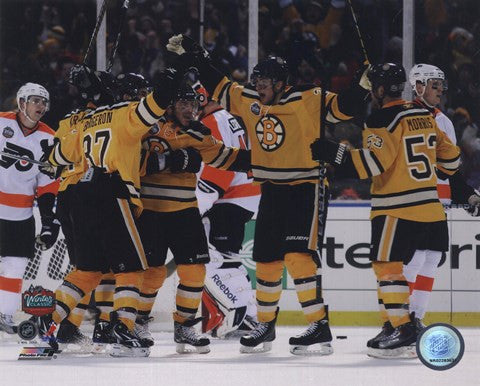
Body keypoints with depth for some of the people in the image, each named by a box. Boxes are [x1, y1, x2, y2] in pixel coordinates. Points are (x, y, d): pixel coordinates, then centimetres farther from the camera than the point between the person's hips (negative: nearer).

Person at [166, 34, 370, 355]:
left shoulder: (307, 100, -11)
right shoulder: (249, 100, 6)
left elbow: (341, 108, -16)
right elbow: (217, 85, 15)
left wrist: (362, 88, -33)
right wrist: (189, 55, 16)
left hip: (305, 189, -7)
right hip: (271, 192, 7)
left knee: (299, 255, -18)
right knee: (266, 260, 12)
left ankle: (320, 328, -18)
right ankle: (265, 326, 28)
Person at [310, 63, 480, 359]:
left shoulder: (384, 119, -11)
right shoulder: (425, 116, 14)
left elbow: (373, 162, -21)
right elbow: (449, 156, 21)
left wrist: (333, 153, -17)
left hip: (398, 209, -8)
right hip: (431, 208, 8)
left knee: (387, 266, -6)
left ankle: (404, 334, -14)